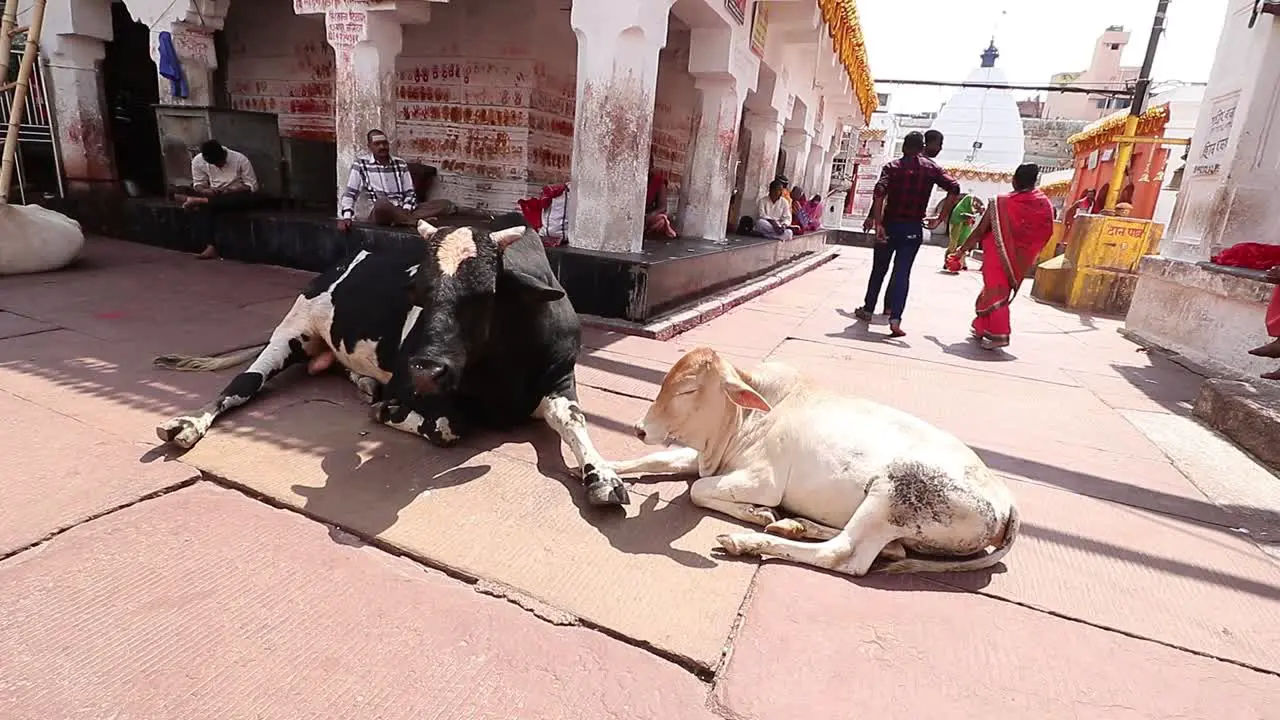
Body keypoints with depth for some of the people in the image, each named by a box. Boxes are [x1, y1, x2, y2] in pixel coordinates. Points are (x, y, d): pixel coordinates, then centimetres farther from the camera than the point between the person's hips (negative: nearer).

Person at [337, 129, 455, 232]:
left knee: (446, 204, -15)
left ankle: (403, 220, -32)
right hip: (378, 213, -4)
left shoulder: (400, 164, 15)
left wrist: (405, 211, -10)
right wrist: (346, 217, -16)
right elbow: (349, 194, 1)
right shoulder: (361, 164, 5)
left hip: (402, 212, 4)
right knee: (382, 204, -43)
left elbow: (410, 193, 12)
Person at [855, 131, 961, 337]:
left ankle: (867, 309, 25)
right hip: (913, 227, 0)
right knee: (902, 272, -2)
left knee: (879, 269, 14)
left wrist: (877, 223, -18)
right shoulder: (931, 168, 5)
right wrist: (940, 218, -4)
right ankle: (895, 318, -15)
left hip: (890, 224, 0)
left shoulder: (892, 166, 1)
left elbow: (879, 192, -16)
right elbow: (954, 188, -7)